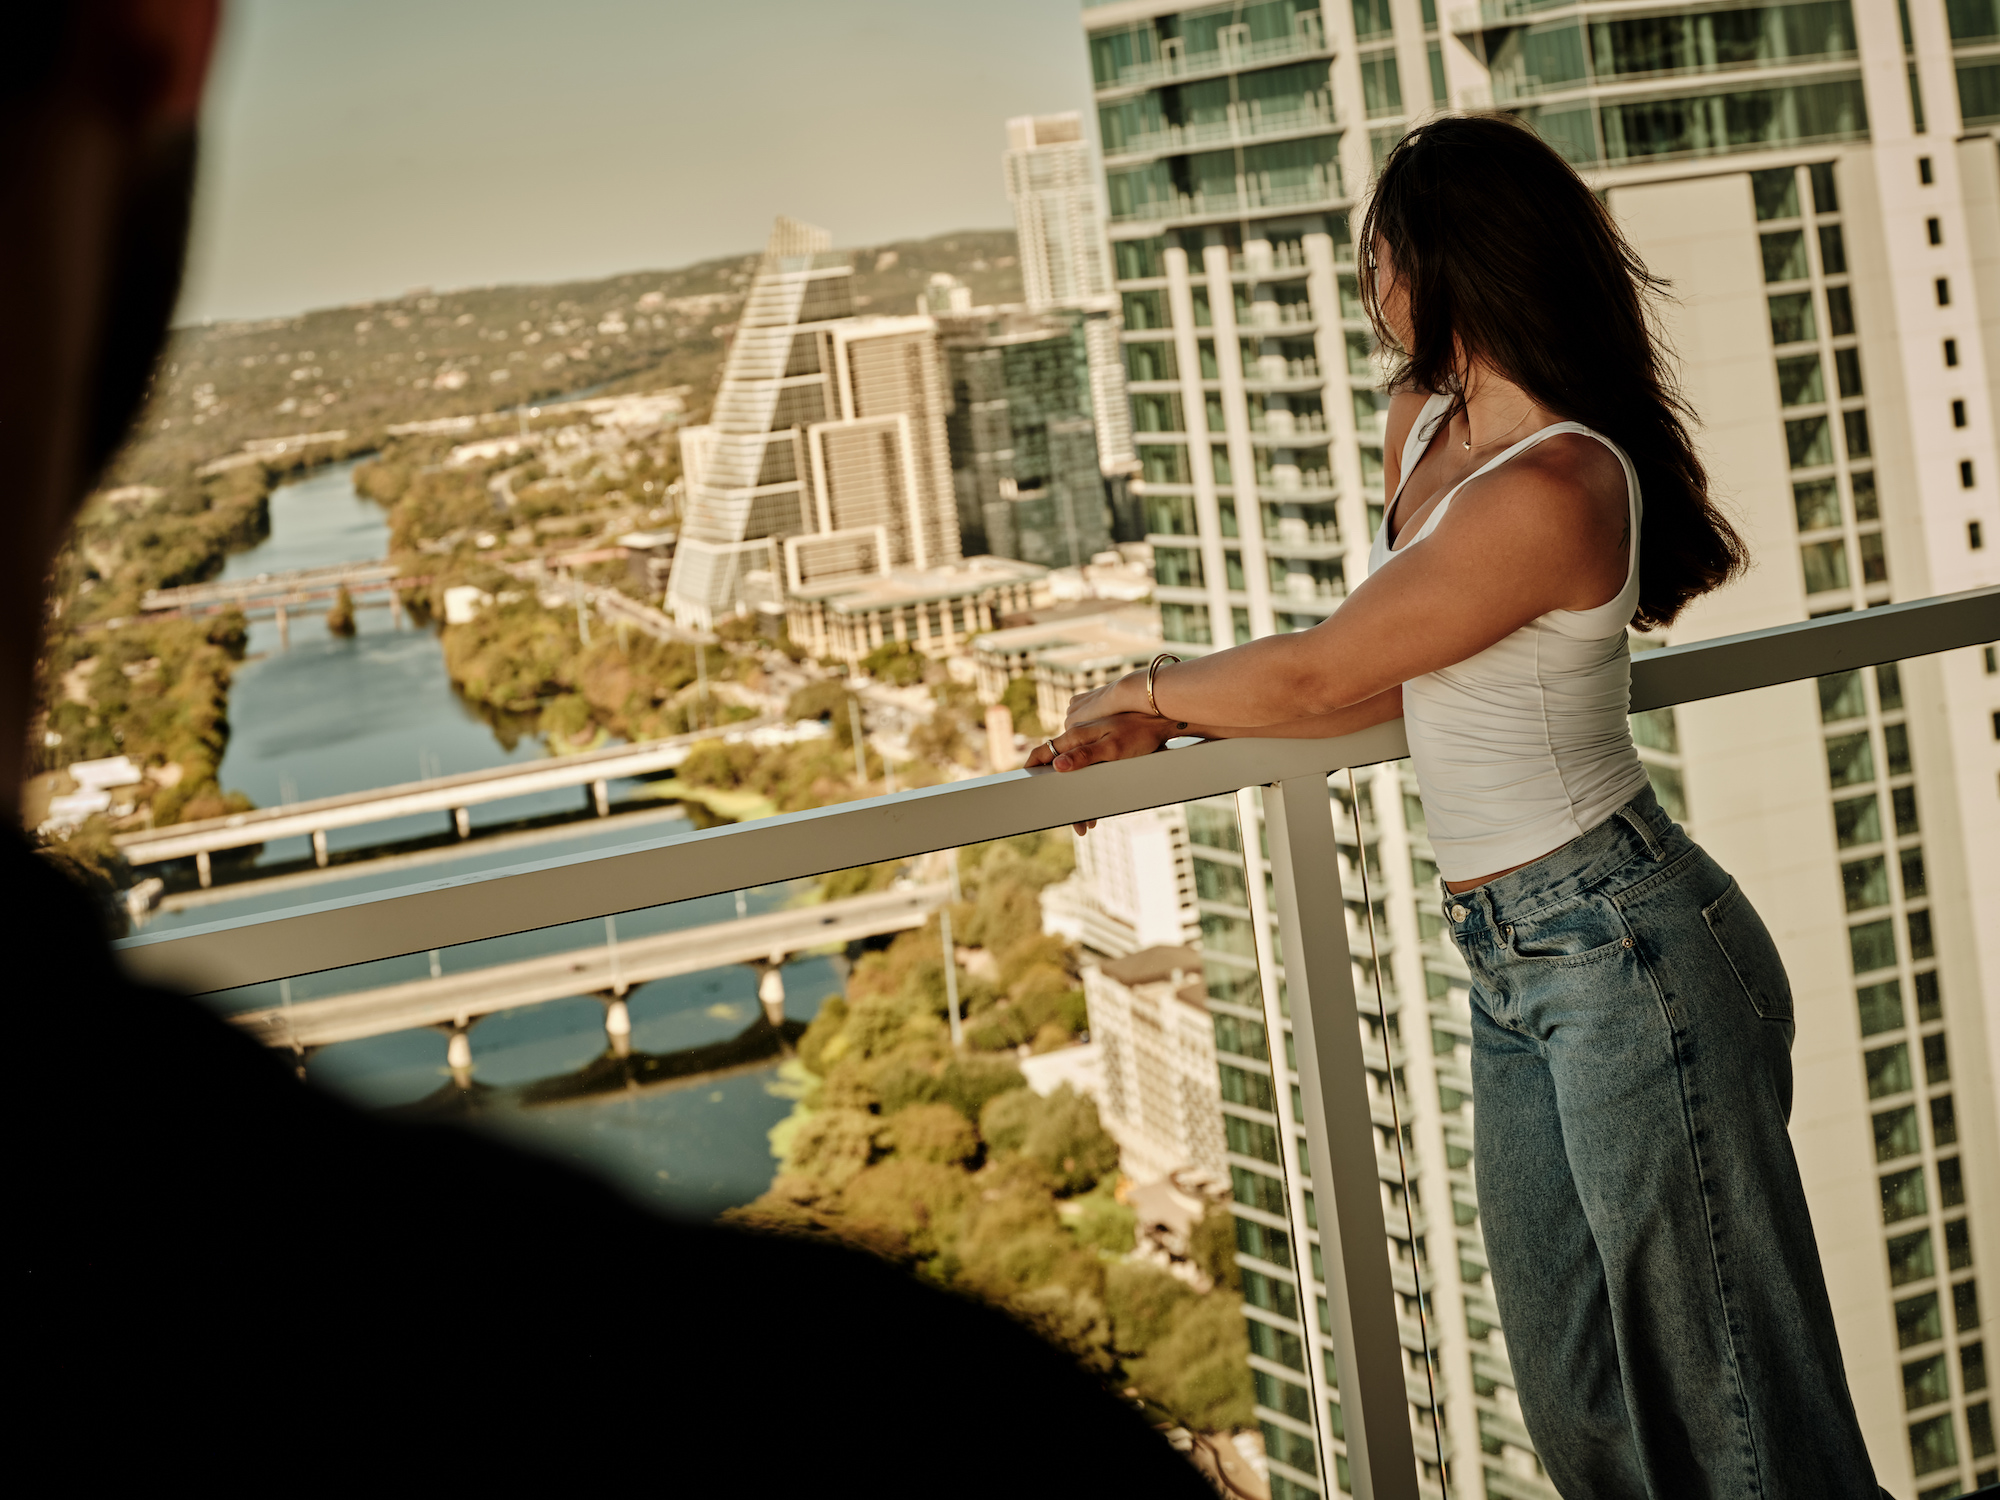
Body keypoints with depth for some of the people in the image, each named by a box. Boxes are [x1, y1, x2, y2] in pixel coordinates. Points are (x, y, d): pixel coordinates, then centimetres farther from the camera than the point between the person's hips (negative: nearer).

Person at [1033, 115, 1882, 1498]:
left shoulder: (1549, 491, -22)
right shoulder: (1426, 423, 8)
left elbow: (1318, 673, -14)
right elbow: (1392, 683, 14)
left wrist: (1146, 687, 3)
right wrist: (1167, 729, 8)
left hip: (1623, 954, -10)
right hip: (1518, 969, 10)